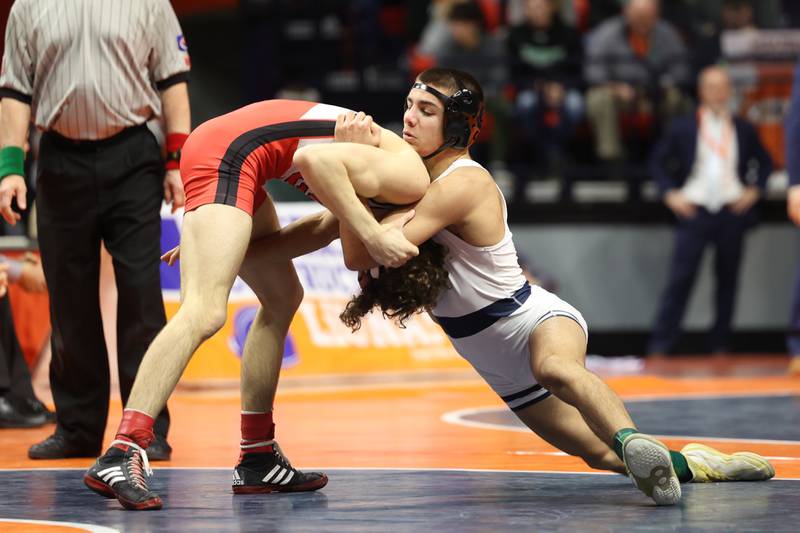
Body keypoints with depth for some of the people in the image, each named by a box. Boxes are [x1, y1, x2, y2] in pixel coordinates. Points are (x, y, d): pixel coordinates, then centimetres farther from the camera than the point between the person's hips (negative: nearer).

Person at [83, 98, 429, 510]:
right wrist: (374, 236, -23)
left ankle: (257, 460, 21)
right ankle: (121, 457, -30)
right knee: (204, 313, -20)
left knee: (282, 298, 18)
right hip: (225, 154, -11)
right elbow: (315, 160, -23)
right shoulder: (414, 180, -8)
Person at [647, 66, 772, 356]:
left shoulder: (743, 130, 9)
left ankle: (720, 345, 15)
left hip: (732, 213, 2)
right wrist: (670, 193, -1)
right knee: (680, 280, -7)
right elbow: (658, 161, 10)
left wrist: (754, 190, 5)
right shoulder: (682, 128, 4)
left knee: (727, 282, 6)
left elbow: (765, 163, 19)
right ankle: (660, 346, -6)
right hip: (694, 212, -2)